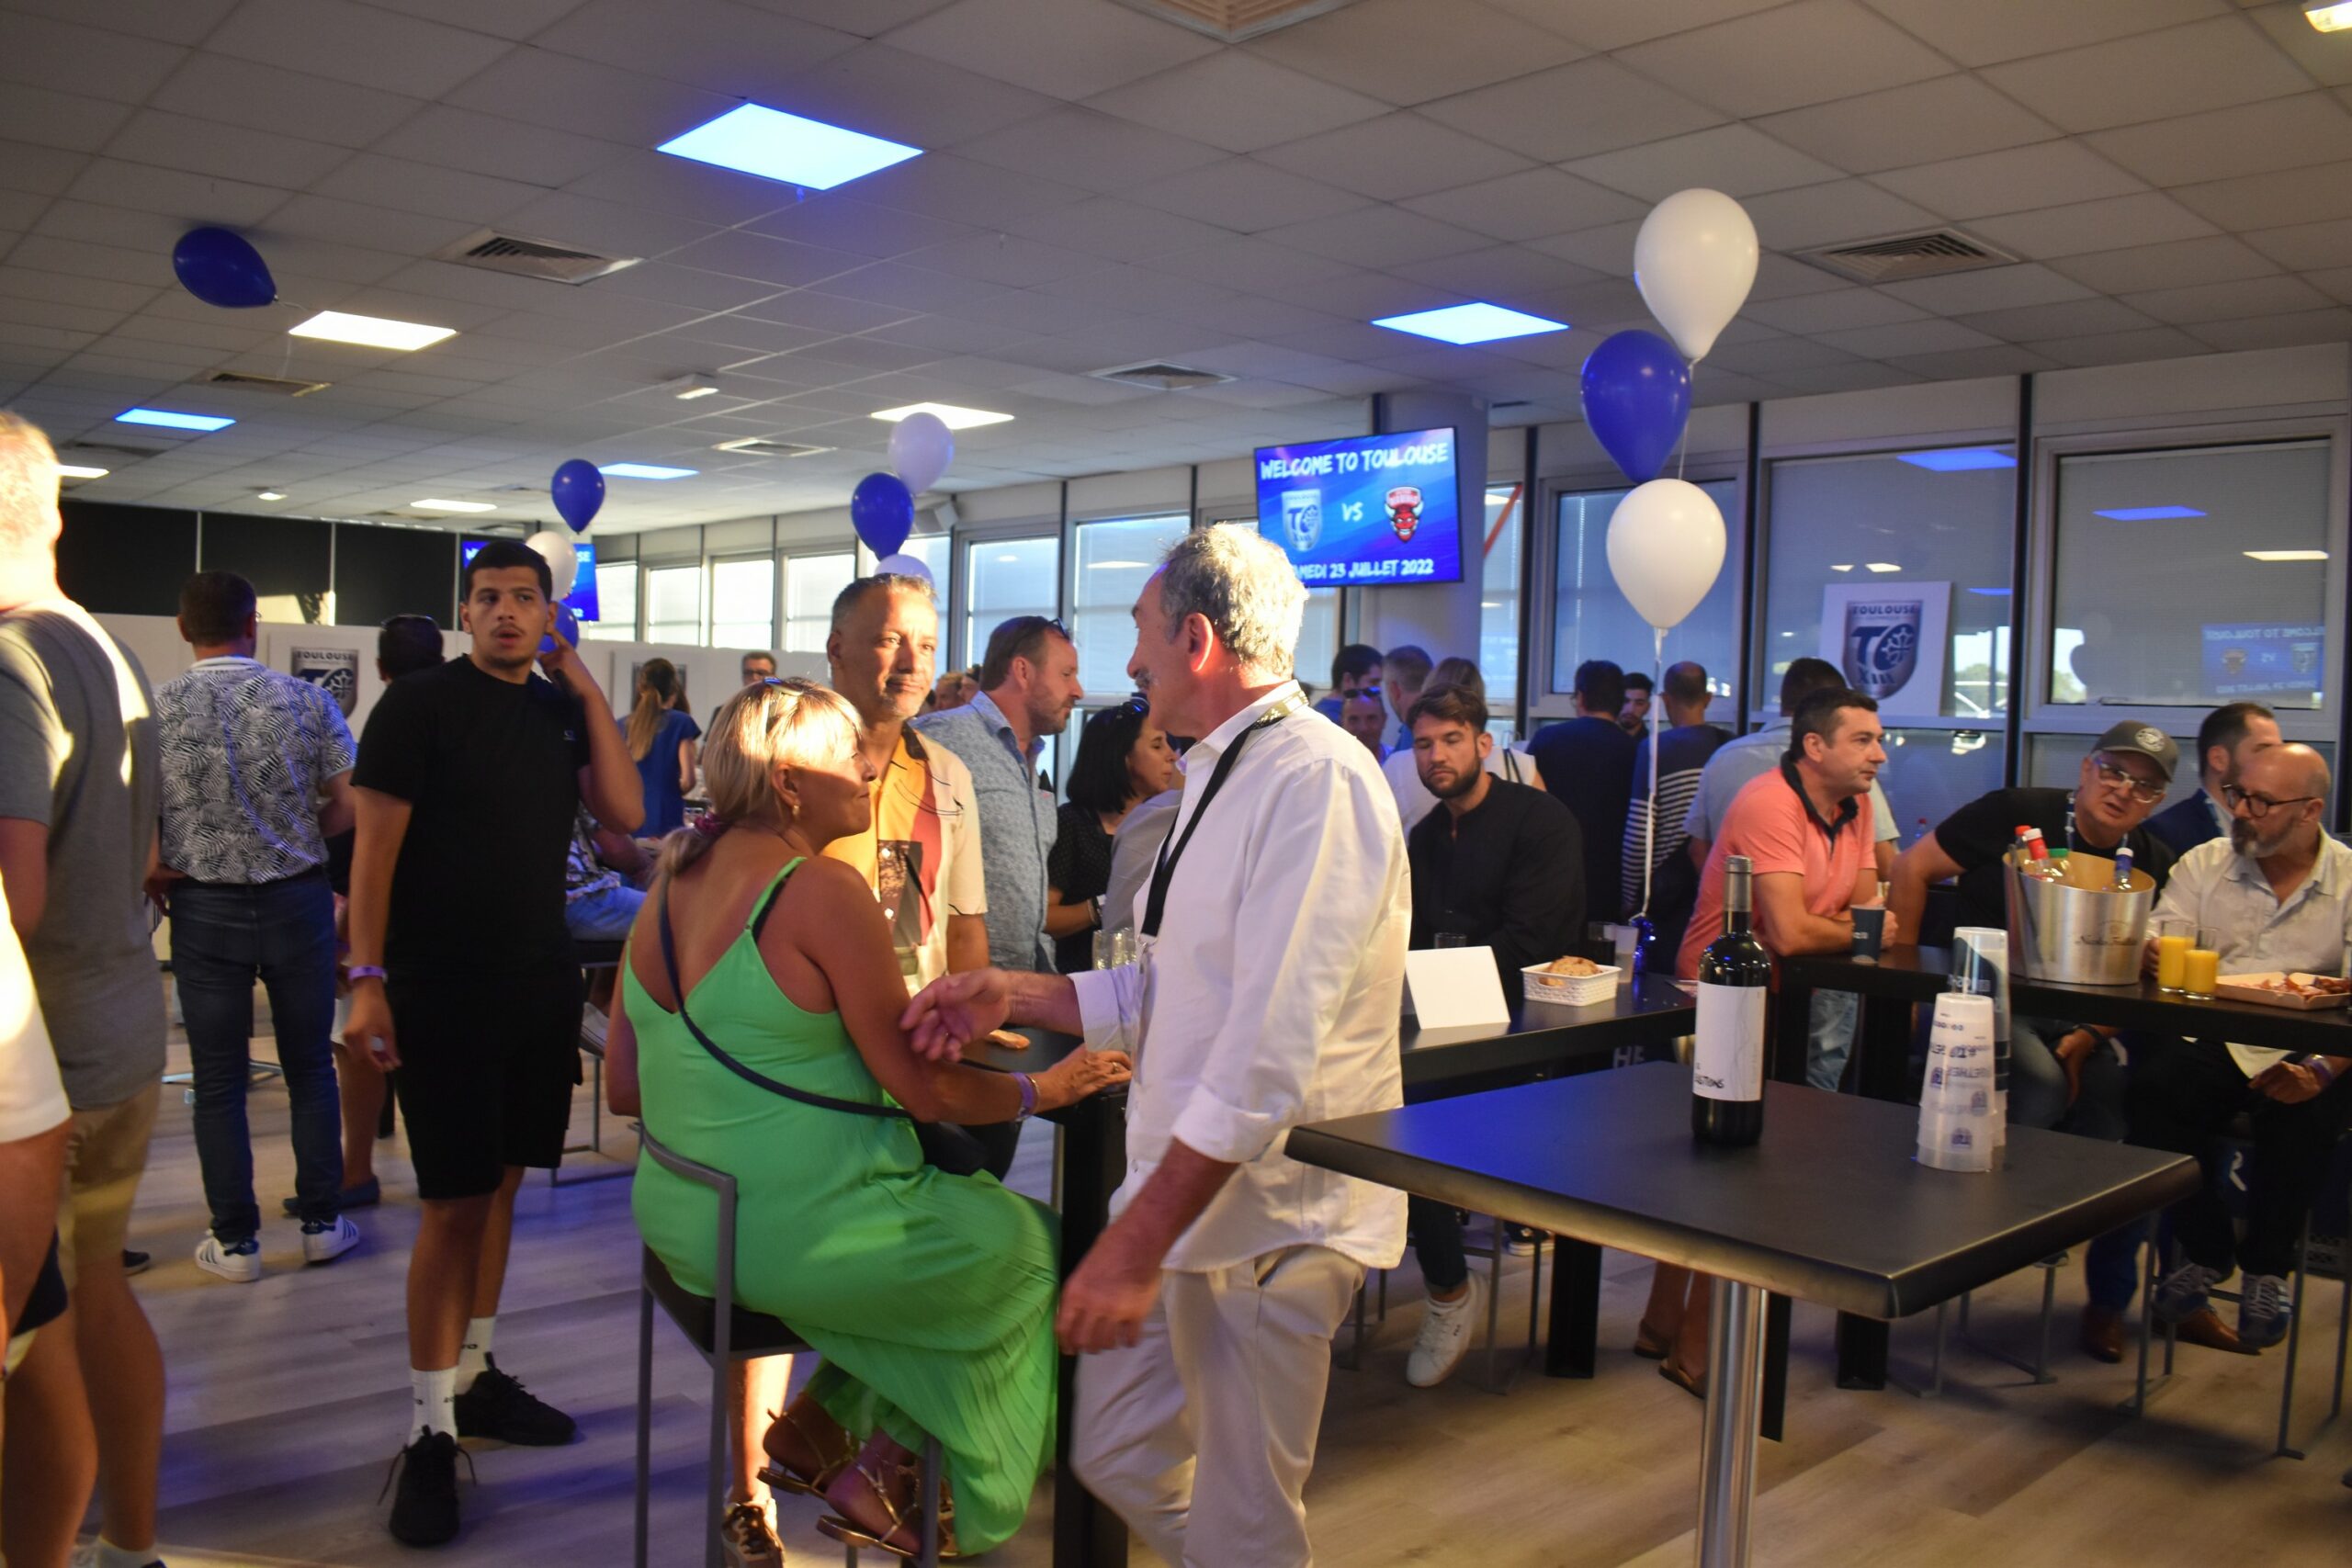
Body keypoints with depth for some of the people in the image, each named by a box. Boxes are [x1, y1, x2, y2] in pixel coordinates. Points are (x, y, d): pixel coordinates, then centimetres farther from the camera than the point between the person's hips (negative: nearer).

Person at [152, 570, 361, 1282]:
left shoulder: (152, 709, -7)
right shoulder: (307, 701, -6)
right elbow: (347, 806, -6)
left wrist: (166, 868, 10)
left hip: (204, 909, 0)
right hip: (297, 900, 0)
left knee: (219, 1079, 9)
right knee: (310, 1066, 12)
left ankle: (235, 1241, 16)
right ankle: (321, 1223, 20)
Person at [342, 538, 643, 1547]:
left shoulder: (563, 708, 9)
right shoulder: (419, 704, -6)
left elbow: (624, 814, -2)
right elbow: (375, 846, -9)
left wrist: (587, 689, -6)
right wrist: (367, 980, -16)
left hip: (541, 983, 5)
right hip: (442, 991, -5)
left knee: (499, 1181, 12)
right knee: (455, 1200, -5)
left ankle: (474, 1376, 26)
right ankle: (428, 1429, 4)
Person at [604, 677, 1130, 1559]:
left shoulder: (673, 881, 5)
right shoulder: (822, 889, -19)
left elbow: (624, 1086, 9)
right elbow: (924, 1088, -17)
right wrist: (1043, 1089, -1)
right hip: (799, 1238, -9)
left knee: (974, 1211, 22)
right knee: (1032, 1243, 10)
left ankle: (818, 1427, 20)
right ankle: (879, 1479, 15)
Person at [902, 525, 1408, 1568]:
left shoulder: (1316, 783, -20)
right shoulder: (1218, 775, 14)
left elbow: (1269, 1056, -26)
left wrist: (1139, 1242, -25)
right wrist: (1013, 996, 7)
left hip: (1268, 1212, -9)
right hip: (1181, 1191, 9)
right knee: (1115, 1461, 18)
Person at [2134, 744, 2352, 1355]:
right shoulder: (2203, 865, 9)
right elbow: (2155, 960, 1)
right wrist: (2153, 958, -25)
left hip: (2302, 1055, -1)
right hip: (2214, 1045, 1)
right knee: (2154, 1086, -29)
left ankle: (2266, 1270, -8)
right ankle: (2206, 1254, -7)